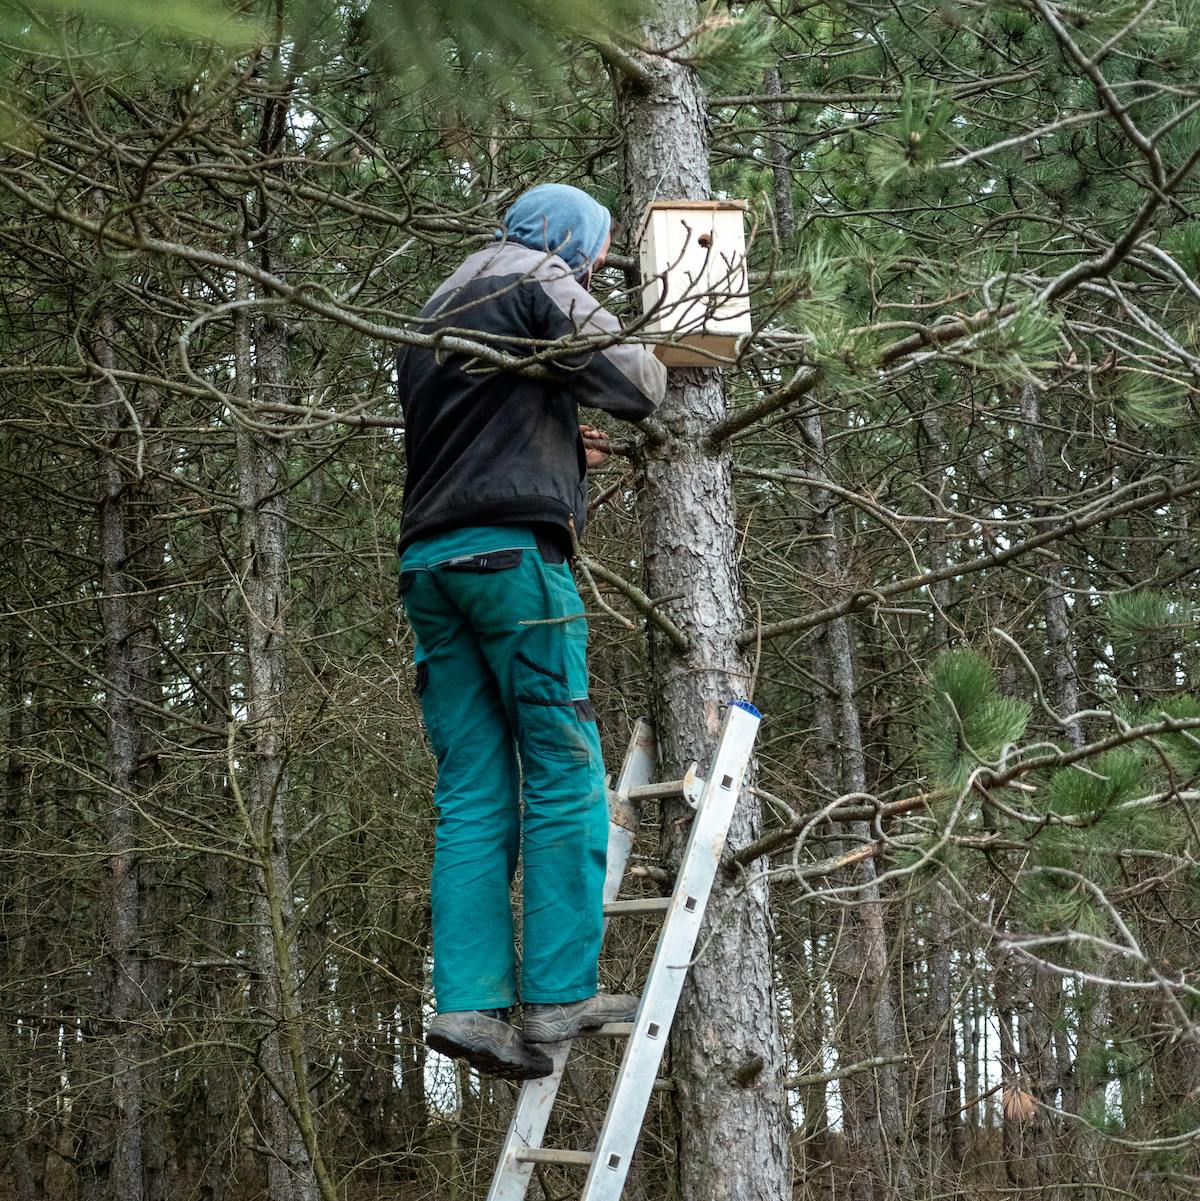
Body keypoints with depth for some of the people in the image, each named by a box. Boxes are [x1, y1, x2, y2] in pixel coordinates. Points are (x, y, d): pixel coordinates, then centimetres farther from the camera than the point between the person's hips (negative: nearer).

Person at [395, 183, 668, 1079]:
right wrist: (644, 360, 17)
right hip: (511, 550, -8)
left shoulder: (435, 311, 27)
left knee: (473, 794, 4)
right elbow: (636, 384, -5)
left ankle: (470, 1000, -4)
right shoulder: (541, 282, 2)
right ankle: (562, 995, -6)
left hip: (427, 559, 8)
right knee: (566, 775, -4)